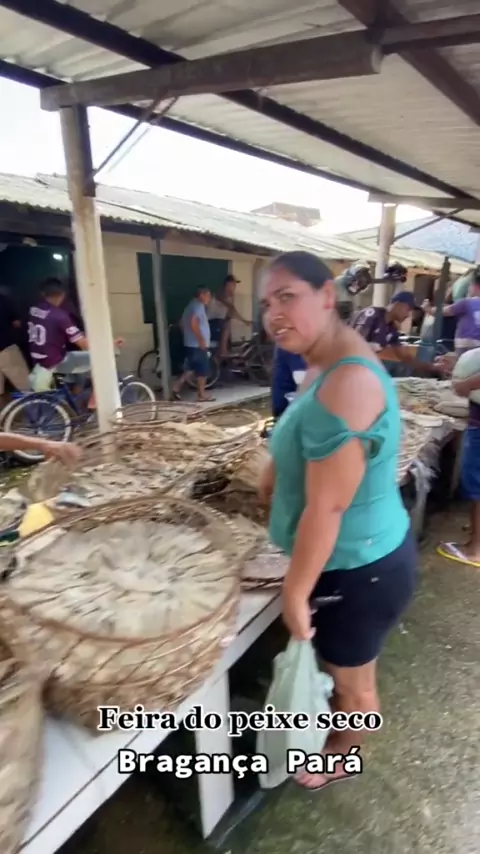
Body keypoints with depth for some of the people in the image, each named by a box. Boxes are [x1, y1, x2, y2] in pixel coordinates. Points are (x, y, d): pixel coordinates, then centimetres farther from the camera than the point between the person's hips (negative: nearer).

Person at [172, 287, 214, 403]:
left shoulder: (191, 305, 18)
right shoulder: (199, 305, -13)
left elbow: (182, 323, 22)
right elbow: (193, 323, -27)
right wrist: (201, 340, -24)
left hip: (190, 343, 10)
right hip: (198, 344, -10)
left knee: (191, 368, 17)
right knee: (203, 370, 0)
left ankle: (177, 387, 13)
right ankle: (202, 395, 7)